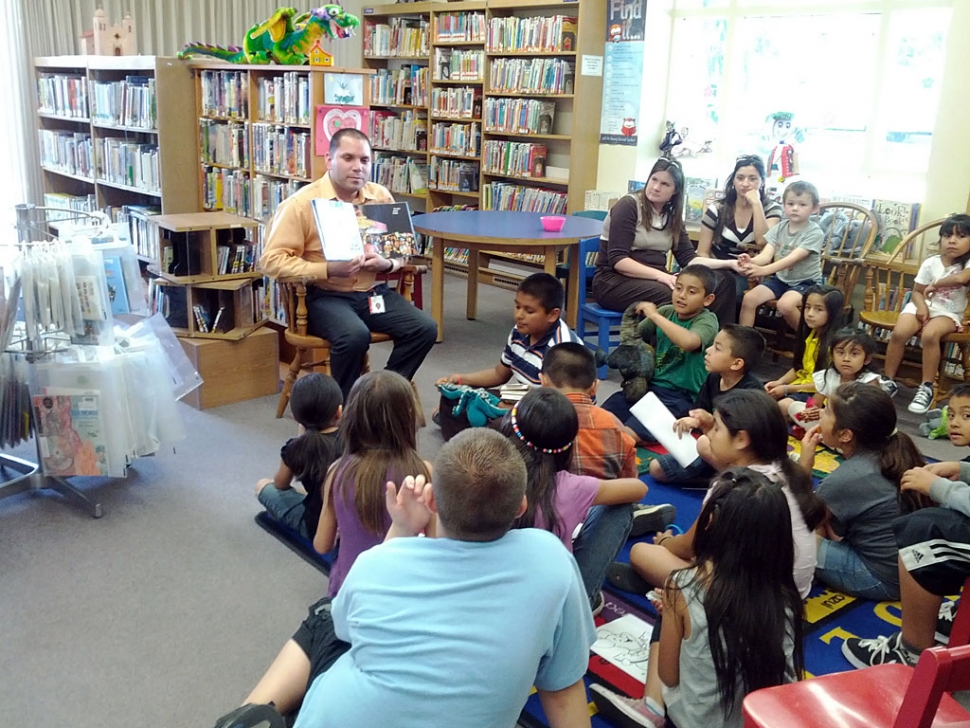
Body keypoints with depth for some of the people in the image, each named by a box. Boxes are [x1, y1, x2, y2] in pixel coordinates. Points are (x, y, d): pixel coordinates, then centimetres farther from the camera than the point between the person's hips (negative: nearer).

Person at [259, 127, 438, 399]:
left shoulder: (380, 197, 8)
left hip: (372, 291, 5)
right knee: (355, 335, -35)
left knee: (425, 328, -16)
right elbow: (271, 260, -10)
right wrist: (328, 269, -22)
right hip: (324, 295, -5)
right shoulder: (301, 203, -7)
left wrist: (387, 263, -8)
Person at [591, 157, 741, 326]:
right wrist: (659, 275, -28)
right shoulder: (628, 205, -9)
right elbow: (617, 259, -18)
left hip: (653, 279, 6)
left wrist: (728, 263, -8)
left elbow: (688, 258, 6)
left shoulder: (672, 216, 12)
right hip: (614, 281, -6)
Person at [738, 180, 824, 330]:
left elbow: (793, 259, -29)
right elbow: (766, 255, -13)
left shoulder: (814, 233, -16)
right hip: (780, 279, 5)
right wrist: (751, 262, -39)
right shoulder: (779, 228, 0)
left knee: (785, 304, -34)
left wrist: (764, 270, -44)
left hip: (805, 282, -5)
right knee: (748, 298, -16)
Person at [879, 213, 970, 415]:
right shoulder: (930, 263, 0)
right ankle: (889, 380, -10)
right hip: (923, 307, 3)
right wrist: (921, 306, -18)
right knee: (899, 332, -26)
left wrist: (934, 285, -16)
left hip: (948, 313, -2)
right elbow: (917, 292, 3)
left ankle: (927, 387, -23)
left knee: (930, 335, -35)